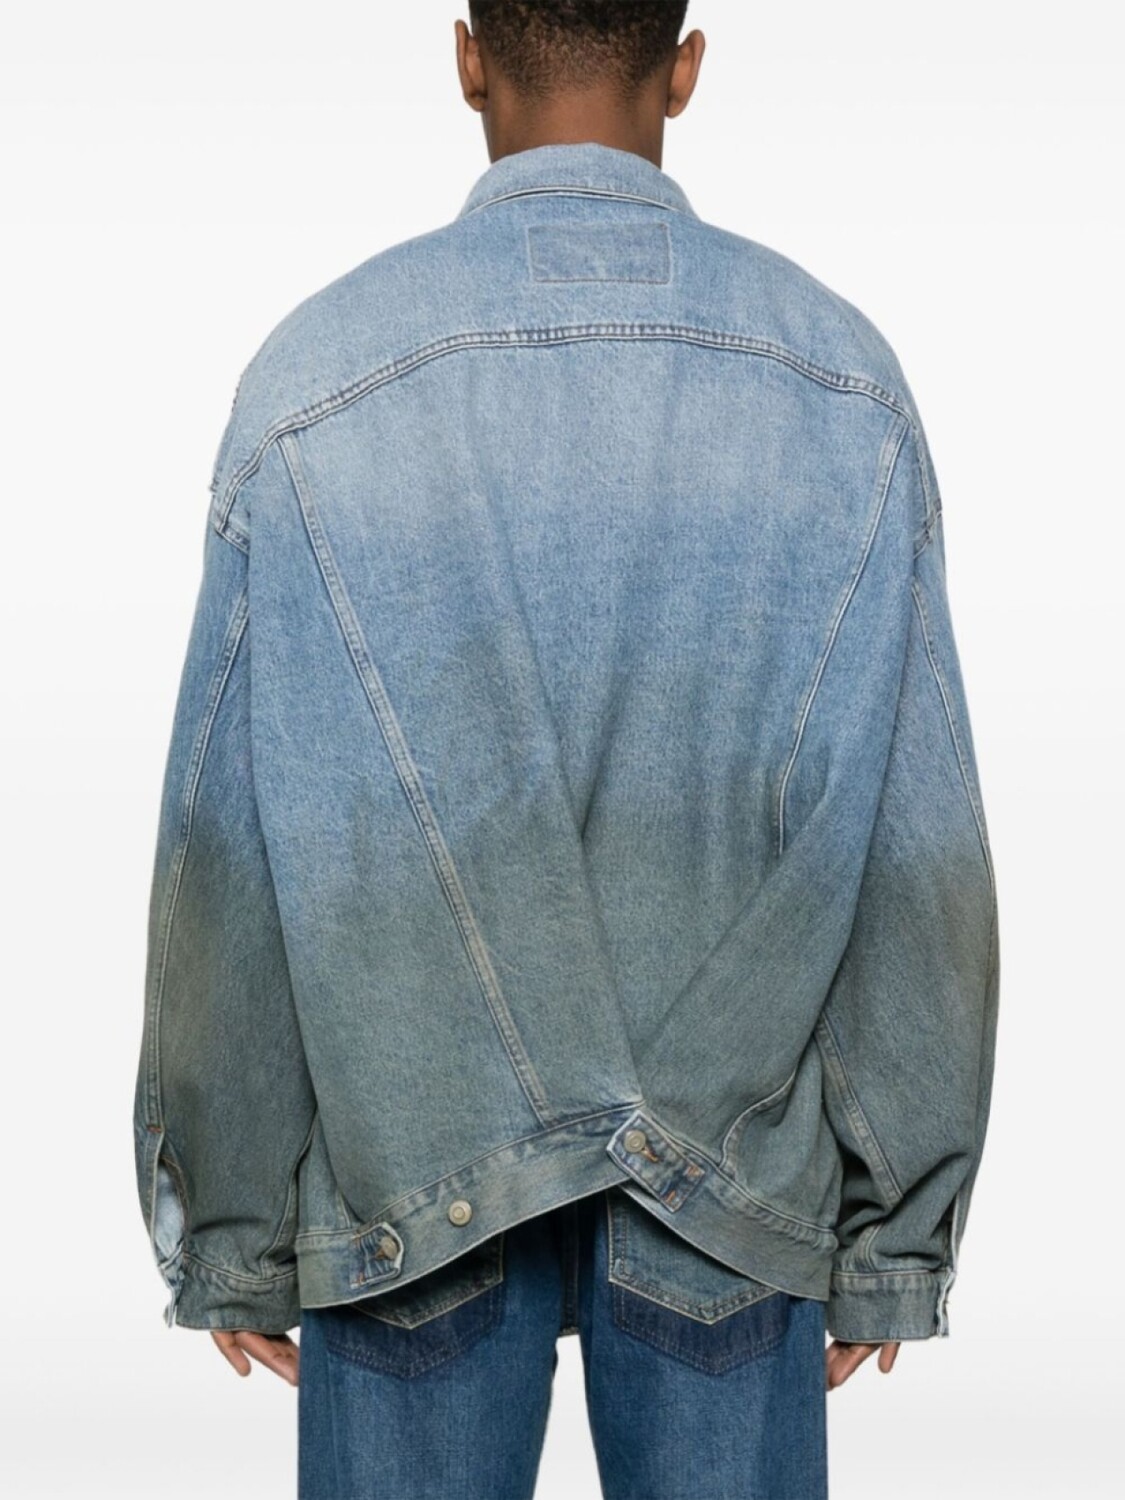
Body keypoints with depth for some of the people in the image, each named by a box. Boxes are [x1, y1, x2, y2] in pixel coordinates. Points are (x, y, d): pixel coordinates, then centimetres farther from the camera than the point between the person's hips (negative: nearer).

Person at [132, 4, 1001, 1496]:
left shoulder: (316, 381, -9)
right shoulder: (843, 382, -5)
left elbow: (230, 860, -7)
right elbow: (919, 850, -5)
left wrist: (227, 1230, 3)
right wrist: (902, 1229, 5)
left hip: (407, 1168, 0)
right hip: (739, 1187, 1)